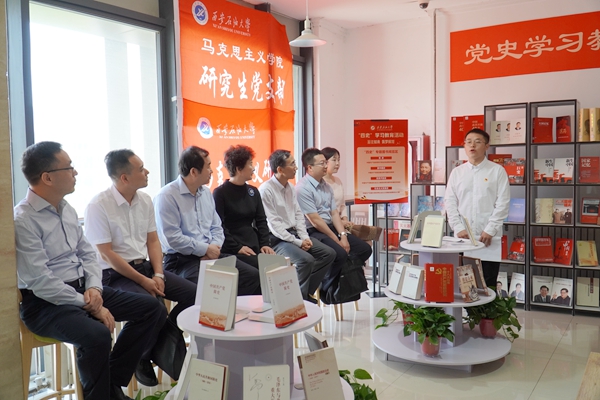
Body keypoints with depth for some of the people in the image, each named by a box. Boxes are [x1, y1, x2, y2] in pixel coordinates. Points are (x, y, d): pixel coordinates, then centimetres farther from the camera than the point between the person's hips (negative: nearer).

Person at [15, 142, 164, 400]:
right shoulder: (23, 220, -17)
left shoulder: (67, 209, 9)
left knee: (152, 308, 0)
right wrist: (90, 306, -18)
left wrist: (93, 287, -7)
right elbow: (41, 282, -21)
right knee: (97, 335, -35)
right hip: (45, 302, -8)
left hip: (82, 290, 9)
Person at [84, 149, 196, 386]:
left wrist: (158, 274, -6)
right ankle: (141, 359, -1)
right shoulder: (98, 206, -15)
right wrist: (143, 281, -18)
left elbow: (153, 241, 9)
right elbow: (106, 254, -17)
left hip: (145, 266, 7)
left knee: (193, 293, -8)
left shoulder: (145, 200, 5)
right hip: (114, 274, -7)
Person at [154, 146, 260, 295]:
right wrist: (206, 249, -11)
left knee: (253, 275, -9)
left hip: (211, 254, 7)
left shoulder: (206, 193, 14)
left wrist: (215, 247, -4)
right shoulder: (167, 196, -10)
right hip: (182, 260, -7)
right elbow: (173, 238, -17)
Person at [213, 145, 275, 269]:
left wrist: (265, 244, -2)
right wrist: (237, 248, -17)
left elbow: (261, 220, 13)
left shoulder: (253, 191, 14)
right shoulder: (220, 193, -4)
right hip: (231, 251, -6)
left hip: (254, 248, 6)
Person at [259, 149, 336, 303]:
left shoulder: (290, 187, 11)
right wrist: (297, 242, -17)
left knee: (328, 253, -2)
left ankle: (306, 292, 8)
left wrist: (304, 237, -4)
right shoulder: (266, 190, -15)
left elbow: (298, 215, 12)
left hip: (294, 234, 8)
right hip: (277, 239, -8)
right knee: (306, 259, -29)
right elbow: (273, 224, -18)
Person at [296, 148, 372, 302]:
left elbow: (334, 213, 8)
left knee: (365, 249, 0)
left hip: (331, 227, 9)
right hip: (313, 232, -9)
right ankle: (326, 289, -7)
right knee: (340, 253, -30)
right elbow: (315, 220, -18)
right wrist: (336, 240, -16)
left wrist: (343, 235, -7)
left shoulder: (326, 186, 11)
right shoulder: (302, 188, -15)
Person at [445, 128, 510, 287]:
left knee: (488, 283, 4)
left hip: (489, 237, -2)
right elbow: (450, 202, 6)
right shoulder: (456, 172, 10)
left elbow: (502, 204, -4)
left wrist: (490, 230, -12)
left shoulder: (498, 171, 2)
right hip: (463, 236, 2)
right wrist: (458, 228, -6)